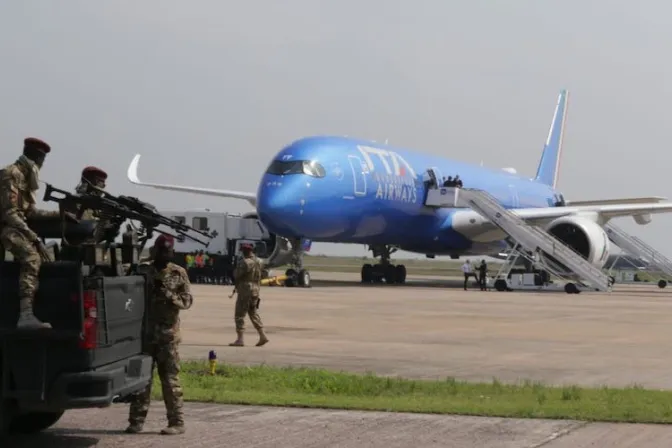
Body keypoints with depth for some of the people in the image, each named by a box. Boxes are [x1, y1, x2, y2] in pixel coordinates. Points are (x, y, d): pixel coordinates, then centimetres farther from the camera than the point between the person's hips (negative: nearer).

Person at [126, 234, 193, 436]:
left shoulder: (178, 273, 2)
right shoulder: (144, 272, 8)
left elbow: (187, 300, -2)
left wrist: (169, 295, -17)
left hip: (167, 334, -3)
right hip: (145, 332, 3)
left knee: (170, 379, -2)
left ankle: (177, 422, 1)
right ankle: (136, 420, 10)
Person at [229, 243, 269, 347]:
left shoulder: (245, 262, -17)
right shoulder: (258, 262, 9)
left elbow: (236, 275, -14)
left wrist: (237, 267, 3)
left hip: (245, 290, -8)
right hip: (255, 290, 8)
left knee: (240, 315, -2)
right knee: (254, 313, 17)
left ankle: (240, 339, -6)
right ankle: (262, 336, 12)